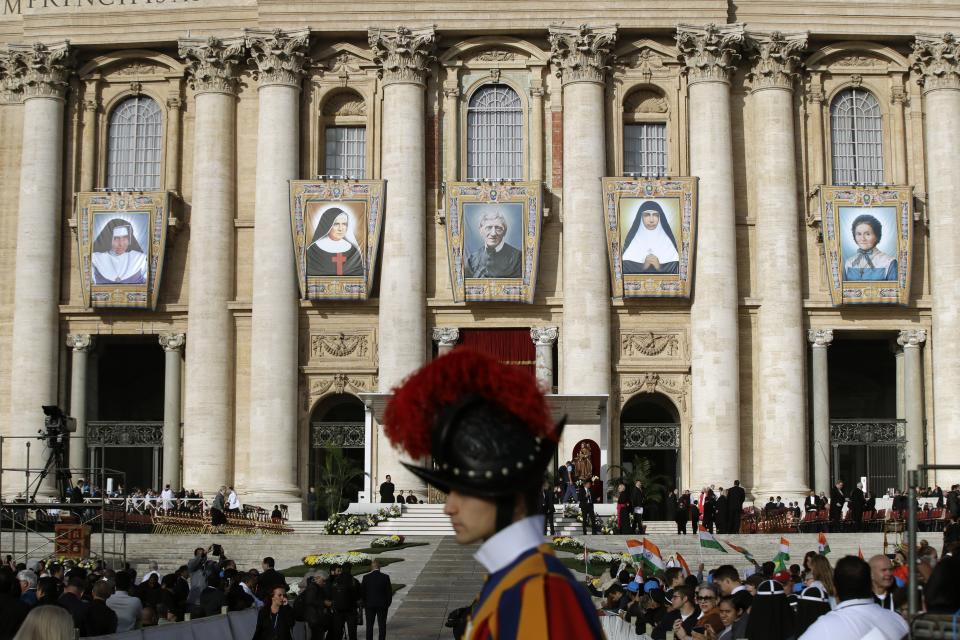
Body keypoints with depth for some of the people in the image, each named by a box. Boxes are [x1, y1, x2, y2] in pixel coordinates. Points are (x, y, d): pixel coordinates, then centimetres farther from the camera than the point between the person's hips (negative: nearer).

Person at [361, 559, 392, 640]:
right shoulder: (385, 577, -8)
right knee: (382, 626, 5)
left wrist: (364, 604, 9)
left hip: (369, 605, 0)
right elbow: (389, 591, -4)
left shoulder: (366, 577, -7)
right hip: (382, 605, 0)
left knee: (369, 626, 9)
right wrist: (388, 604, 8)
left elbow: (362, 591, -2)